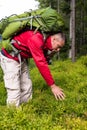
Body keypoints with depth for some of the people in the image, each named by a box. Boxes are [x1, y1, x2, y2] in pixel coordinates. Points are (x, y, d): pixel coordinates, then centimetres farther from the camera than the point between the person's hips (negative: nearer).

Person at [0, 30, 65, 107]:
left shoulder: (45, 42, -1)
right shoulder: (36, 39, -31)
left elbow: (43, 63, 7)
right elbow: (41, 64, -34)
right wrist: (52, 86, -30)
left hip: (21, 59, 9)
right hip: (10, 57, -9)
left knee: (27, 87, 8)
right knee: (14, 90, -12)